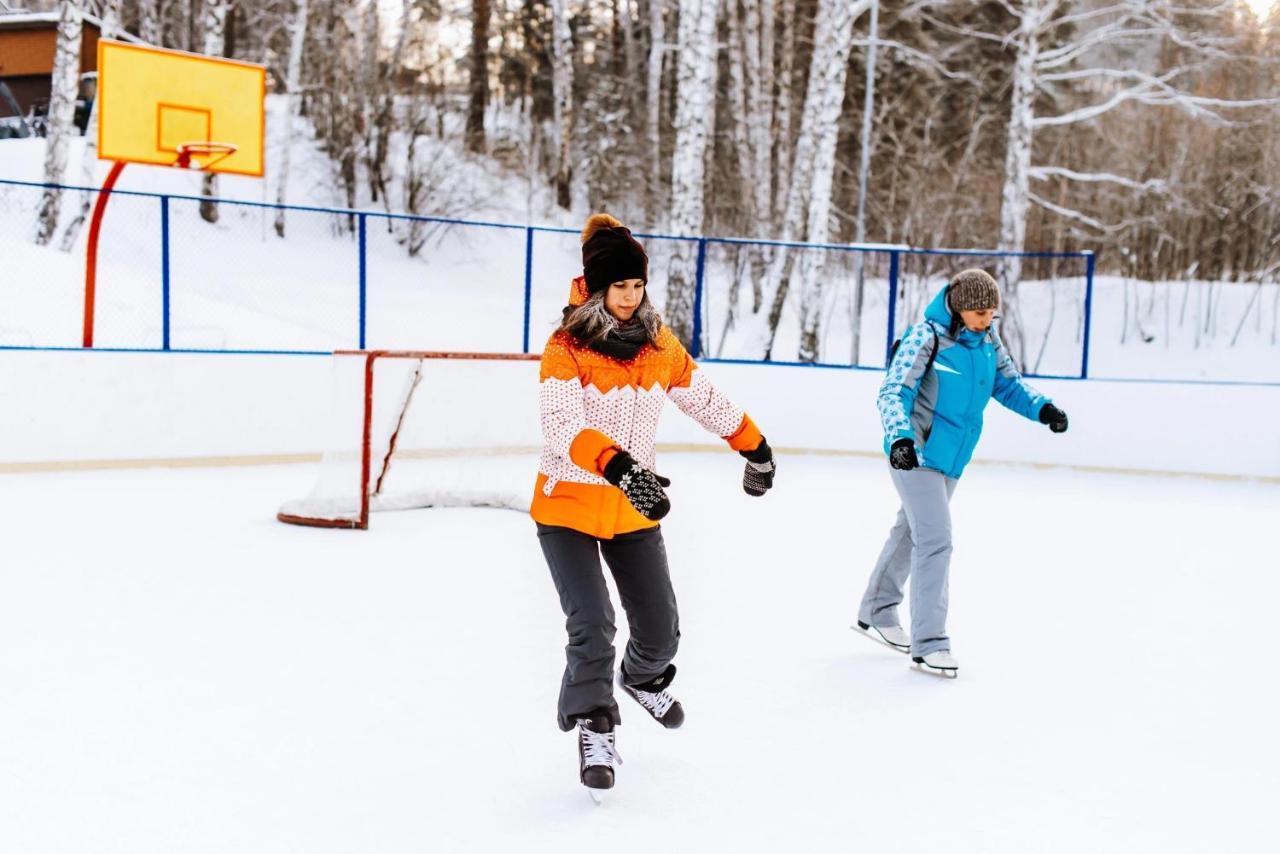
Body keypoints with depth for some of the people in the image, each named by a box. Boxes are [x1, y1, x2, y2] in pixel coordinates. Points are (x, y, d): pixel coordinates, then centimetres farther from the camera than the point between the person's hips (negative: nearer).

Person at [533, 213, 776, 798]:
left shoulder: (660, 344, 0)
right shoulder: (565, 349, -16)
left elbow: (705, 399, 14)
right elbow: (563, 425, -30)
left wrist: (756, 446, 19)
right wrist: (617, 465, -45)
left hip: (633, 510, 5)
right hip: (568, 507, -4)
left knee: (660, 627, 10)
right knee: (592, 626, -14)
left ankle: (645, 679, 44)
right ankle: (594, 729, 8)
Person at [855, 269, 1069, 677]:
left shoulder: (987, 340, 1)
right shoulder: (926, 336, -20)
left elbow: (1008, 384, 11)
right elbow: (892, 393, -25)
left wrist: (1042, 408, -7)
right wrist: (901, 437, -41)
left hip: (952, 458, 8)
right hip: (915, 453, -8)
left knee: (912, 532, 21)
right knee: (935, 540, -12)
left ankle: (876, 613, 39)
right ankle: (928, 643, -6)